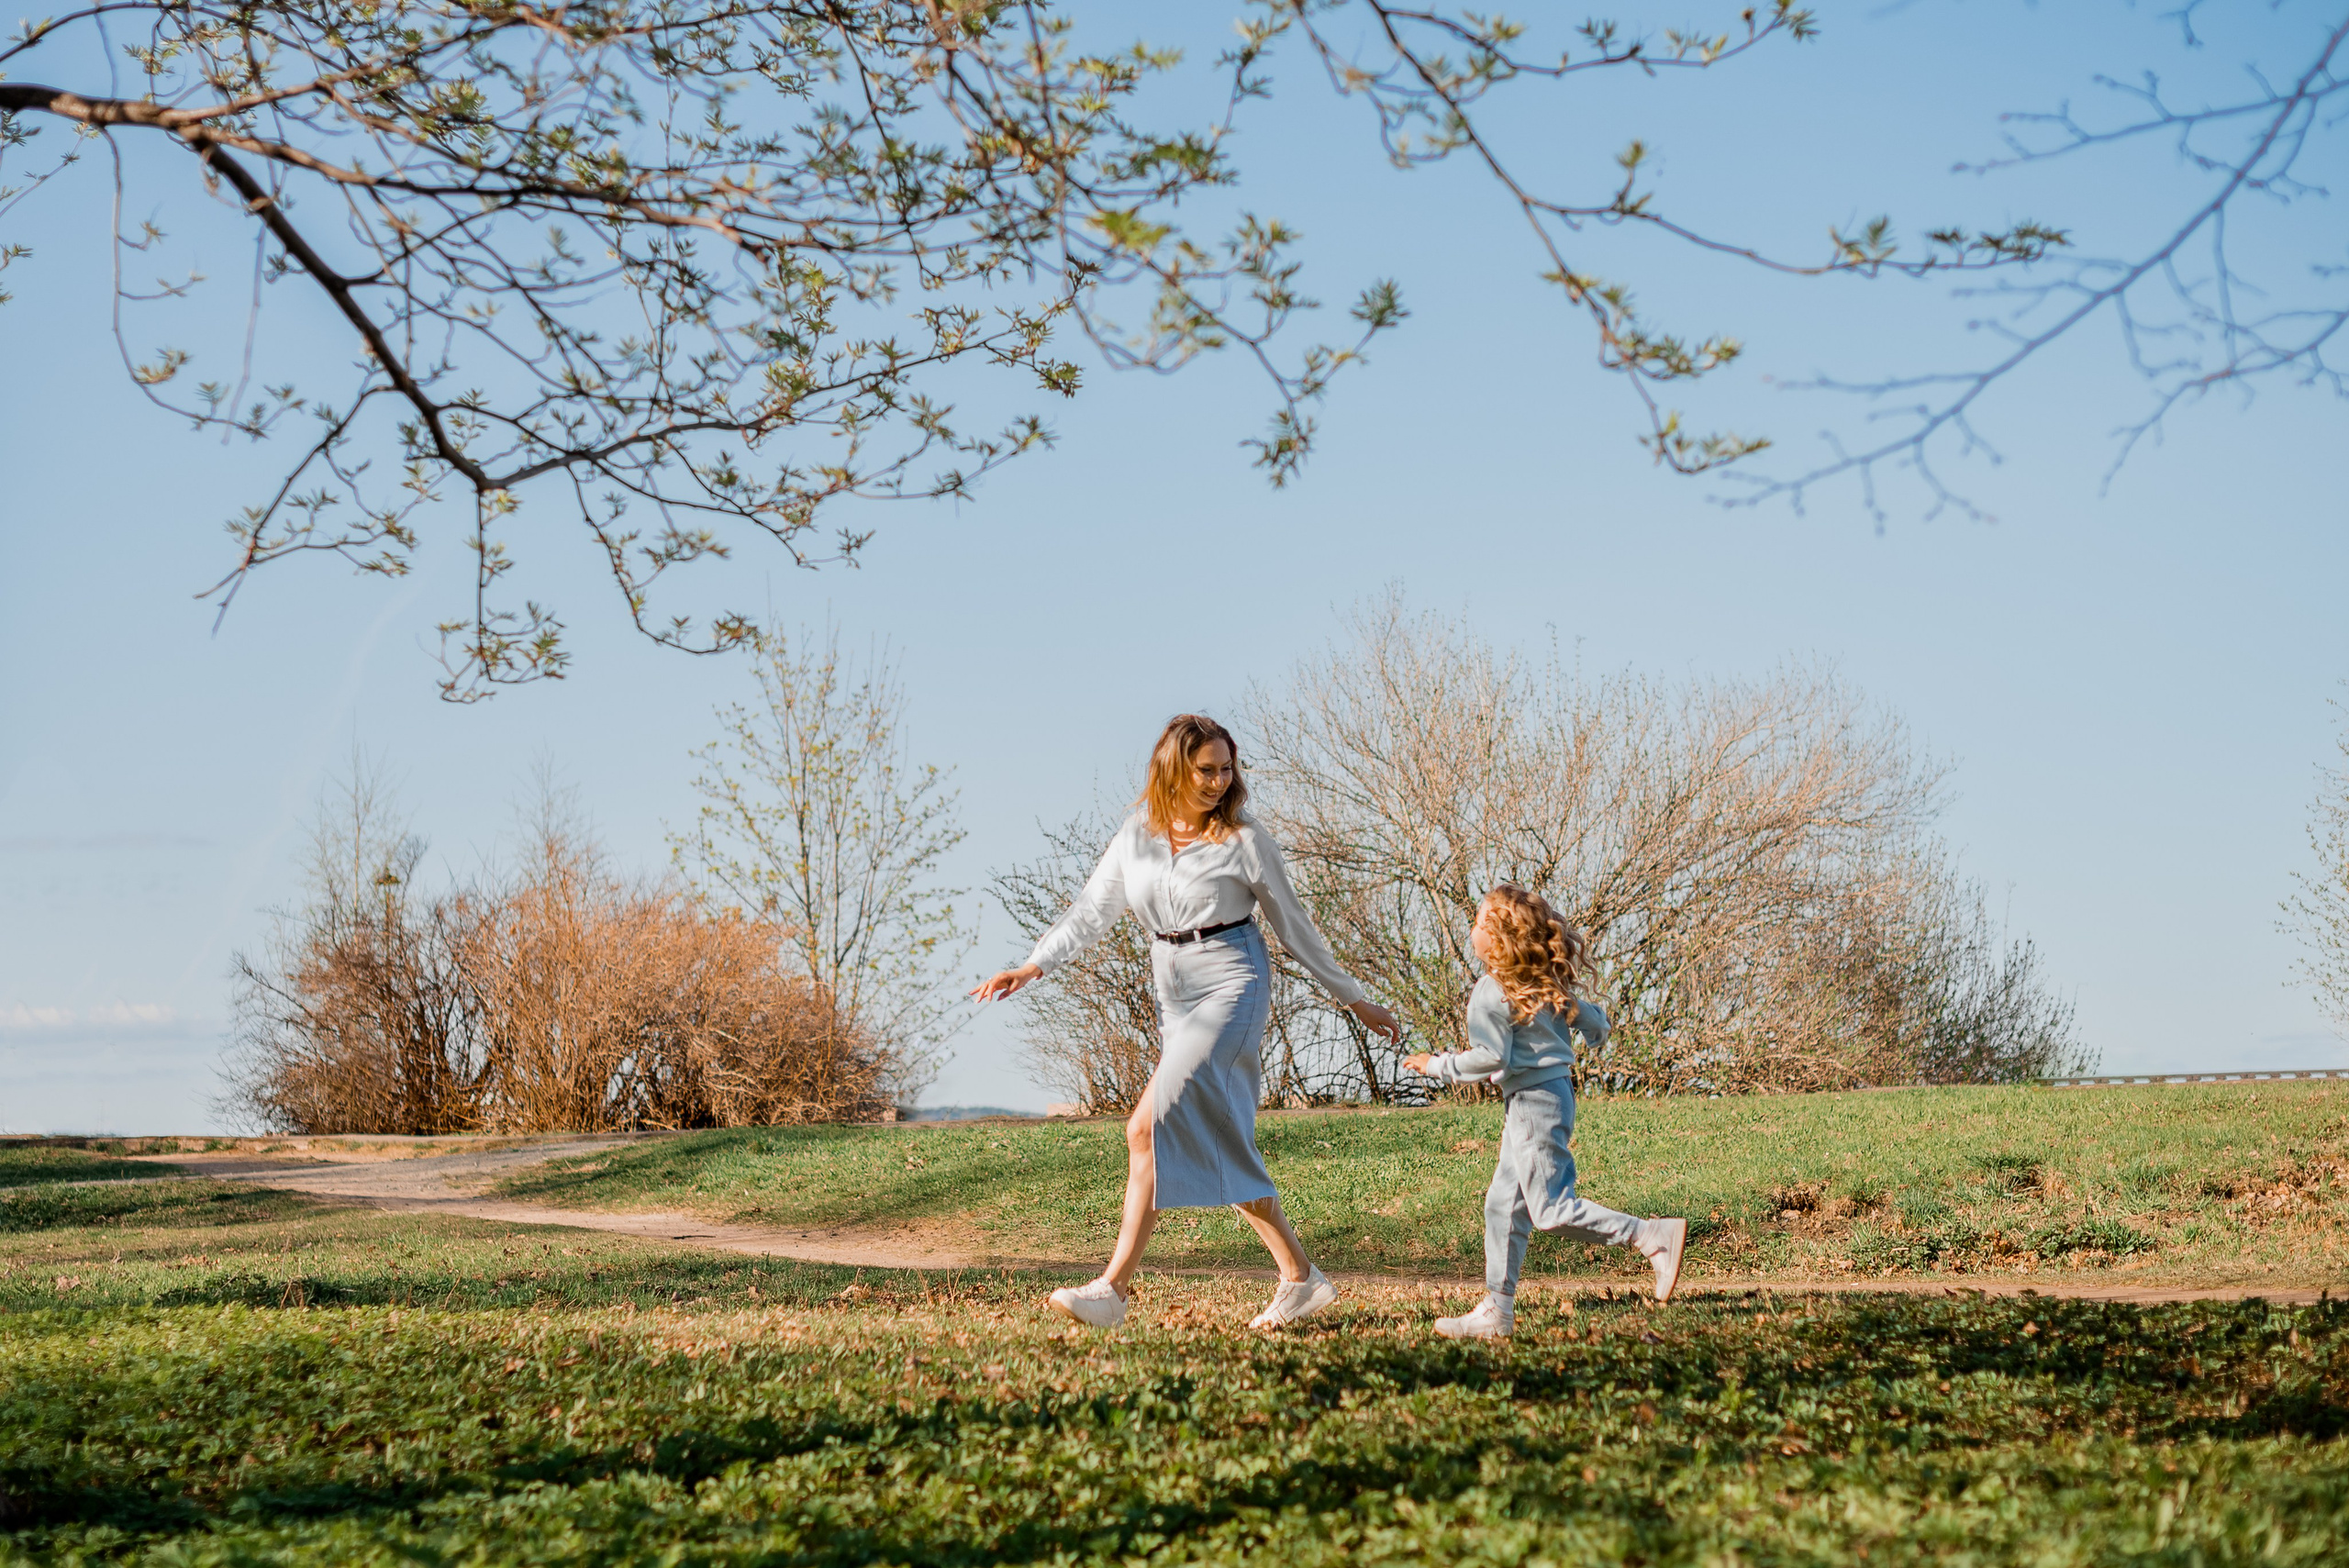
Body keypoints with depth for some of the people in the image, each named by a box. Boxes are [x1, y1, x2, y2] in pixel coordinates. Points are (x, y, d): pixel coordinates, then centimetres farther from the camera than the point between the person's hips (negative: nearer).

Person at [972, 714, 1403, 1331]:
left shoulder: (1243, 840, -5)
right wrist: (1033, 967, -7)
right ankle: (1300, 1278, 16)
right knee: (1220, 1147, 5)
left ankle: (1113, 1287, -20)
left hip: (1232, 985, -6)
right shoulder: (1138, 834, 7)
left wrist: (1357, 1002, 8)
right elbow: (1092, 909, 7)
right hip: (1174, 995, 6)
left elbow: (1294, 928, 4)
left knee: (1151, 1125, -19)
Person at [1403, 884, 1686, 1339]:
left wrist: (1436, 1065, -7)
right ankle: (1497, 1311, 13)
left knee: (1552, 1210, -9)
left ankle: (1657, 1237, -12)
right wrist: (1596, 1034, 42)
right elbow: (1592, 1019, 18)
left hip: (1534, 1101, -10)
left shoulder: (1491, 994, -16)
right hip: (1549, 1095, 10)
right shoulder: (1543, 985, 9)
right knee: (1504, 1204, 12)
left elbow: (1490, 1058, -19)